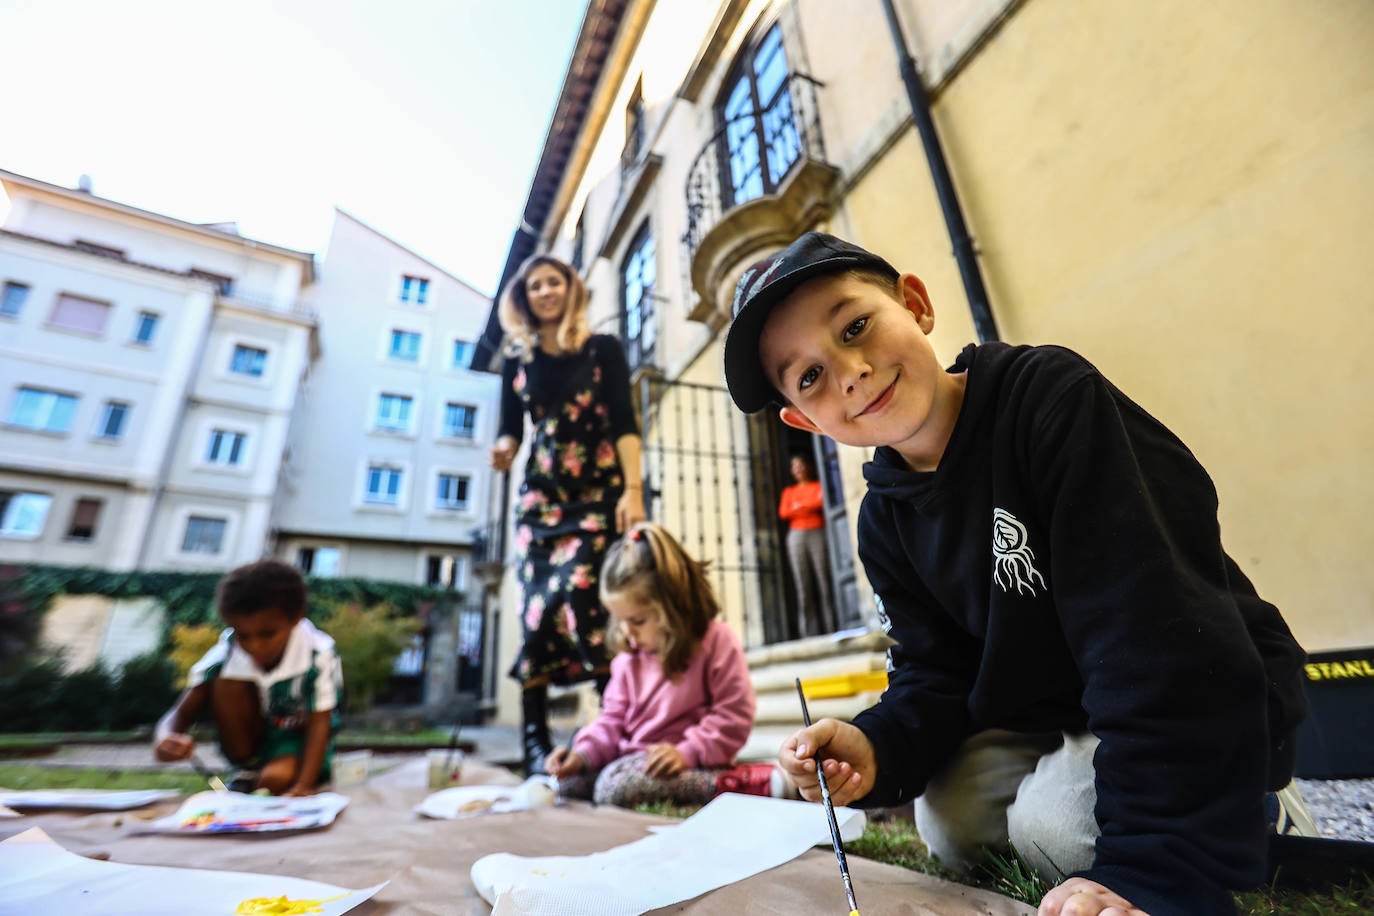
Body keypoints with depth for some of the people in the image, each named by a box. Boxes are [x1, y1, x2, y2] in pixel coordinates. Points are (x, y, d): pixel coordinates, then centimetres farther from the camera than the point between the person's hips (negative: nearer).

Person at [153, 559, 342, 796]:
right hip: (252, 739, 4)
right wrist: (165, 738, -43)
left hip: (299, 737, -4)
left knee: (277, 778, -35)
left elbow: (319, 723, -28)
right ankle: (247, 771, -7)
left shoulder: (319, 654, -28)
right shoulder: (225, 654, -19)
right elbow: (180, 713, -19)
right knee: (227, 682, -23)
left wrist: (304, 785, -40)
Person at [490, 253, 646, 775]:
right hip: (541, 497, 3)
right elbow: (511, 428, 12)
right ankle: (535, 743, 3)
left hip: (599, 494, -3)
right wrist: (503, 451, -12)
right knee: (537, 608, -4)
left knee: (582, 596, -17)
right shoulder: (517, 360, 12)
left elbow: (625, 423, -5)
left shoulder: (603, 350, 4)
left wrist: (633, 490, -16)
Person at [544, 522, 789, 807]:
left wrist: (687, 752, -23)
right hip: (634, 757, 7)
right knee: (569, 781, -6)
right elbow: (614, 719, 12)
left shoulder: (718, 642, -13)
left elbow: (734, 717, -13)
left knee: (616, 786, -31)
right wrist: (582, 754, -4)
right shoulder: (628, 655, 7)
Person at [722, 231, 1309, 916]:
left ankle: (1252, 806, 8)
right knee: (949, 826, -6)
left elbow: (1161, 626, -32)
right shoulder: (885, 520, -7)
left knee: (1054, 825, -21)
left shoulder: (1053, 397, -26)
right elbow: (935, 675, -3)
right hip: (1046, 717, 5)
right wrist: (878, 747, -24)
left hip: (1209, 699, -5)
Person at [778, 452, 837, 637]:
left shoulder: (819, 486, 15)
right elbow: (783, 513, 6)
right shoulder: (789, 491, 21)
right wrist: (810, 506, -1)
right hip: (796, 536, 2)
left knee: (824, 583, -9)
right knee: (803, 587, -5)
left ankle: (831, 629, -8)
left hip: (817, 534, -2)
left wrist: (798, 506, 4)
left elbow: (821, 502, -4)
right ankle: (810, 633, -6)